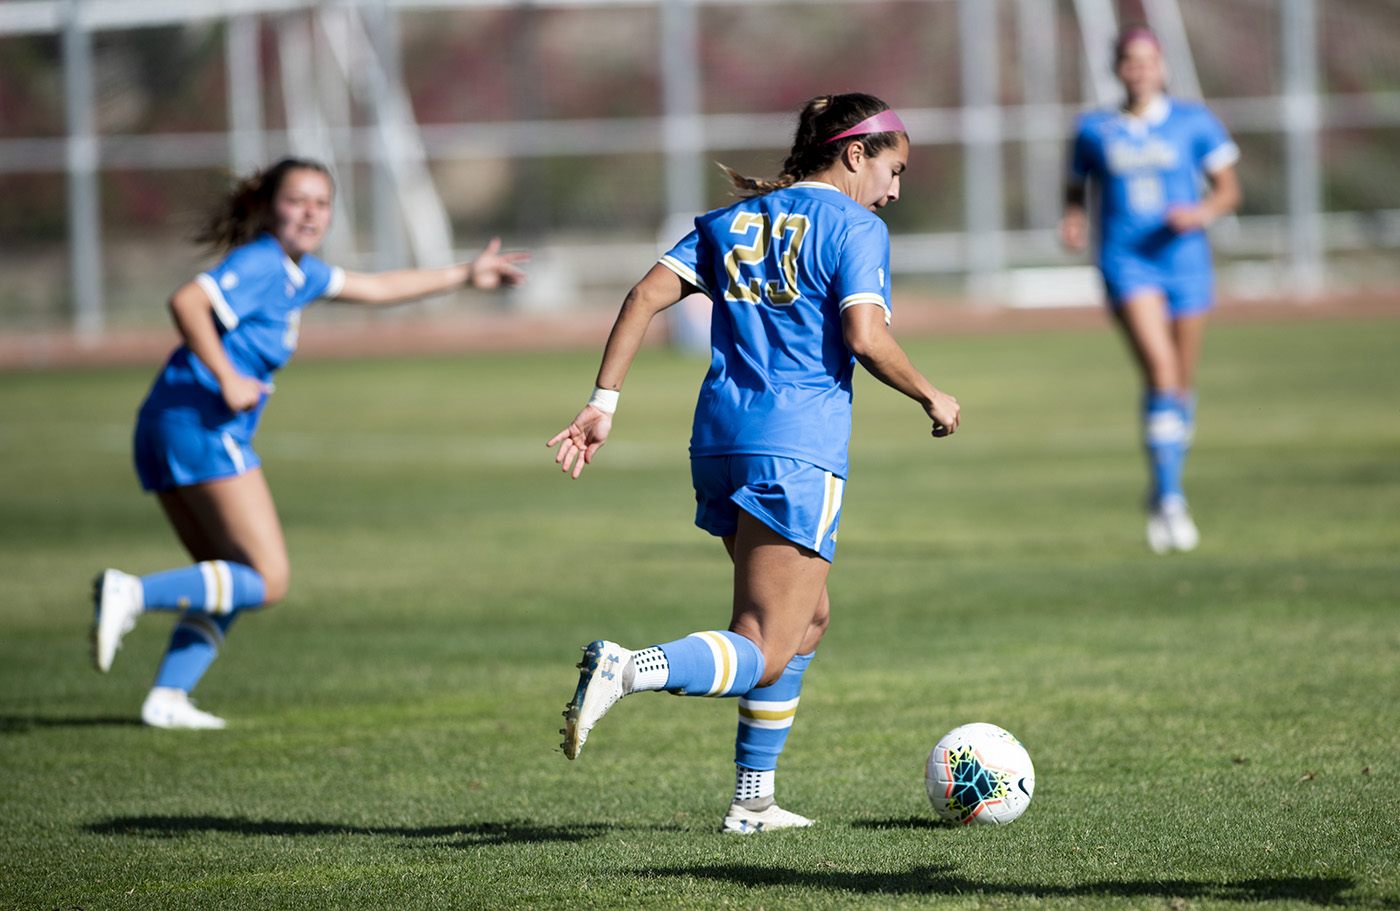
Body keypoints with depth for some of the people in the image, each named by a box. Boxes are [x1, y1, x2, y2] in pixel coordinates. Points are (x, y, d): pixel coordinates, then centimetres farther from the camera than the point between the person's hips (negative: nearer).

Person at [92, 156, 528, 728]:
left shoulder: (297, 271, 21)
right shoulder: (259, 263, -9)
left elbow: (373, 288, 35)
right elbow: (186, 301, -24)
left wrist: (464, 275, 37)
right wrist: (227, 378, -26)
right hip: (202, 425, -10)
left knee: (228, 583, 13)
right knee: (266, 582, -10)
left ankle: (168, 698, 3)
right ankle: (132, 593, -22)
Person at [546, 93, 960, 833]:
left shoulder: (735, 219, 18)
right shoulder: (853, 226, -2)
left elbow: (647, 294, 7)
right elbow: (866, 338, -14)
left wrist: (604, 403, 5)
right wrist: (931, 399, 2)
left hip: (721, 437, 8)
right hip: (799, 445, -8)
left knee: (807, 617, 23)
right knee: (763, 653, -7)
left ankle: (752, 800, 20)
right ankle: (629, 670, -34)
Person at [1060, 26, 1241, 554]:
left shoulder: (1193, 122, 4)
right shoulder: (1093, 131, 6)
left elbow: (1229, 190, 6)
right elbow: (1076, 190, 17)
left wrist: (1202, 212, -15)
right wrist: (1073, 221, -5)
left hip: (1185, 260, 2)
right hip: (1126, 262, -2)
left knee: (1181, 384, 9)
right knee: (1160, 371, -21)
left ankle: (1165, 492, 31)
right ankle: (1170, 501, -21)